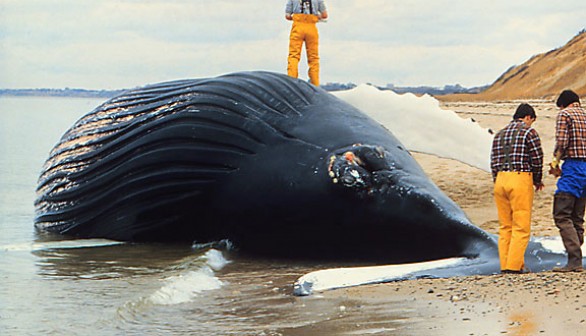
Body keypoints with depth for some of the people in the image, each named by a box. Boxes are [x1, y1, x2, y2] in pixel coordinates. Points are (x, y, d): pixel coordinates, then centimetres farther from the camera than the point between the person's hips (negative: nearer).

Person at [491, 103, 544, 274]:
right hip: (521, 179, -6)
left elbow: (494, 162, 13)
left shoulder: (499, 134, 17)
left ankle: (505, 265, 7)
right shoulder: (529, 132, -1)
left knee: (504, 226, 9)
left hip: (500, 179, 6)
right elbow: (537, 159, -2)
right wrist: (537, 181, 13)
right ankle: (514, 265, -11)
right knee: (521, 227, -5)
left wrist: (498, 183, 18)